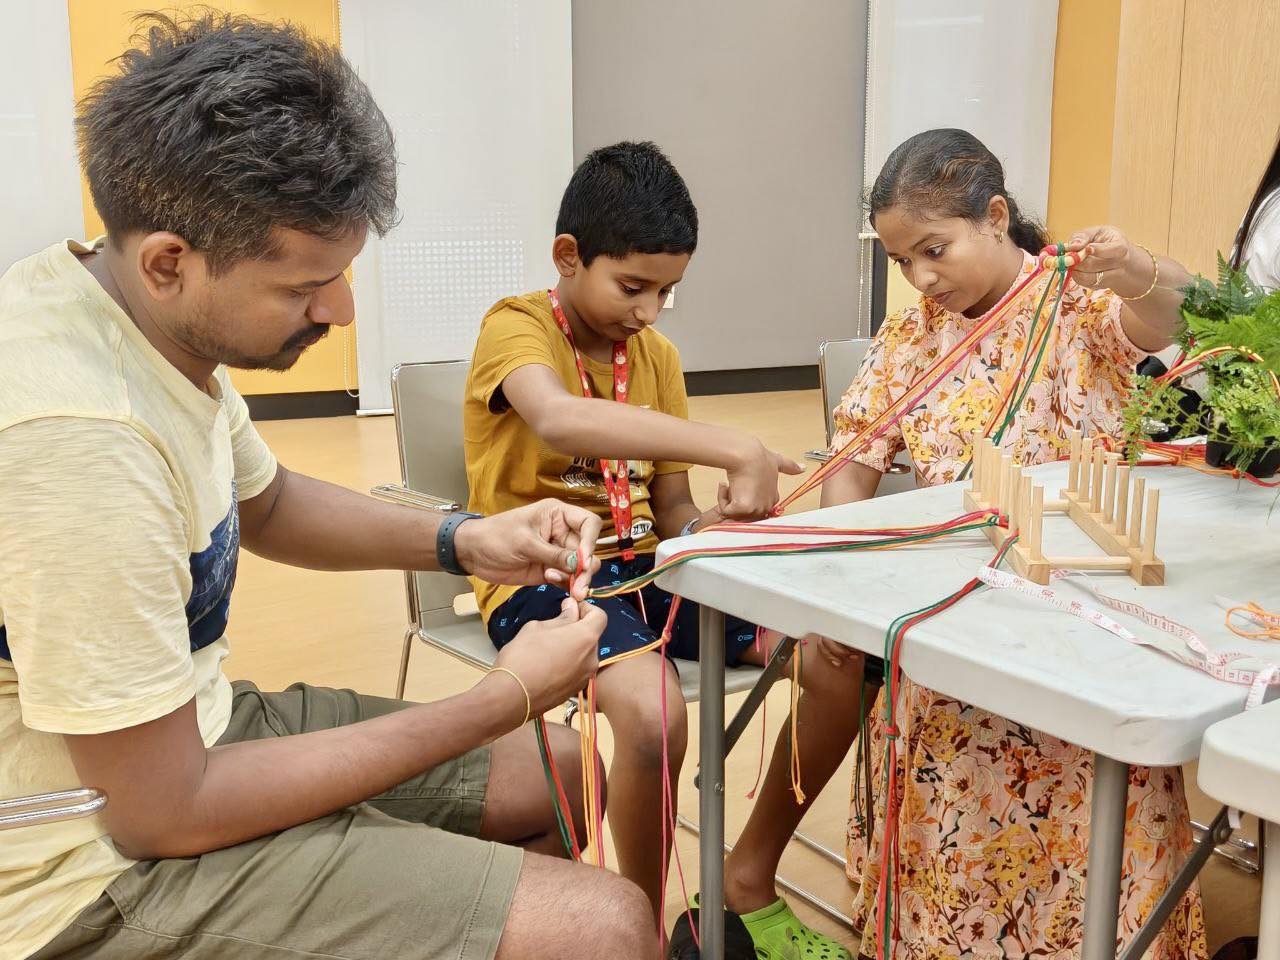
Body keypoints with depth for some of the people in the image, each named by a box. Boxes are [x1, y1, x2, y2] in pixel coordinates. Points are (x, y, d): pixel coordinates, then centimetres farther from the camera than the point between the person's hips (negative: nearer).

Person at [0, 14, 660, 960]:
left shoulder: (159, 317, -3)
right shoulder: (77, 436, -32)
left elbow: (268, 503, 17)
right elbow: (167, 813, -25)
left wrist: (463, 542, 0)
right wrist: (508, 698, -20)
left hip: (181, 728, 9)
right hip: (110, 859, -9)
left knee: (563, 775, 14)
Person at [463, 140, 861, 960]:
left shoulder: (658, 354, 12)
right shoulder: (515, 328, -9)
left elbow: (672, 507, 11)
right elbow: (559, 420, -35)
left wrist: (715, 522, -13)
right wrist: (732, 449, -40)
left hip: (645, 565, 7)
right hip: (542, 576, -6)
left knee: (843, 659, -9)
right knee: (655, 712, -36)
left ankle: (750, 879, 10)